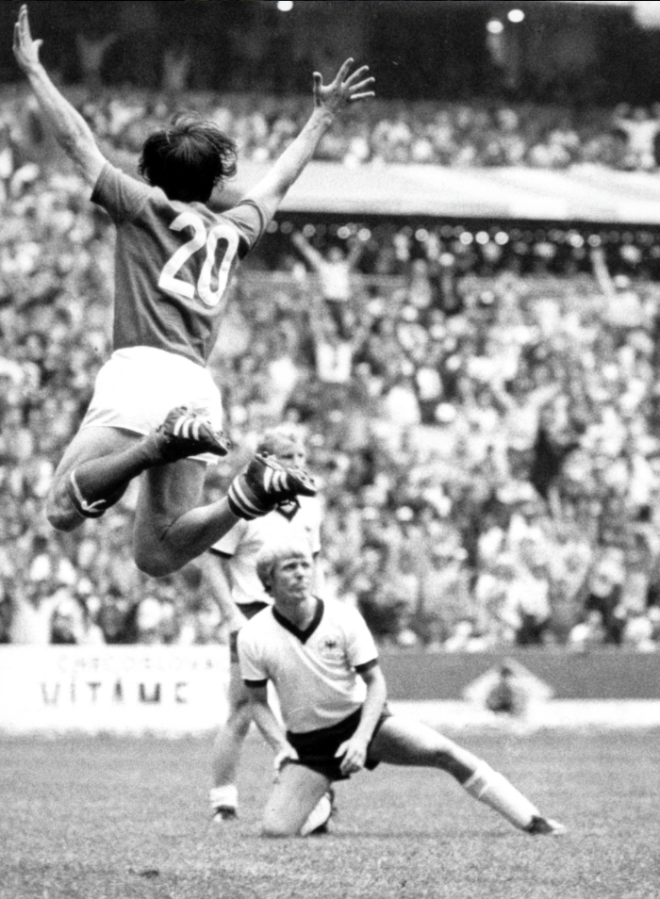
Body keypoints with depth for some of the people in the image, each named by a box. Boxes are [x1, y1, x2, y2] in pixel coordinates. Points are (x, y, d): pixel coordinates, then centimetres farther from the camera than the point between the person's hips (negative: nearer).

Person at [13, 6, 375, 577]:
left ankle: (157, 442, -37)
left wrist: (34, 69, 21)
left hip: (141, 371, -5)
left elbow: (78, 142, 11)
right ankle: (251, 490, -21)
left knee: (64, 508, -16)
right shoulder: (234, 234, 23)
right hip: (199, 388, 5)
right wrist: (322, 119, 51)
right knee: (157, 555, 2)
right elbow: (280, 182, 39)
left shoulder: (142, 208, 10)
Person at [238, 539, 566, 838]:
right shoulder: (253, 637, -13)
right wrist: (281, 746, -15)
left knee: (443, 752, -22)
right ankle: (319, 814, 17)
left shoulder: (343, 617, -13)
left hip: (361, 719, 0)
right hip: (308, 745, 0)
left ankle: (533, 822, -16)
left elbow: (375, 682, -6)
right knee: (275, 832, -19)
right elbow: (258, 702, 1)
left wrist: (361, 737, -20)